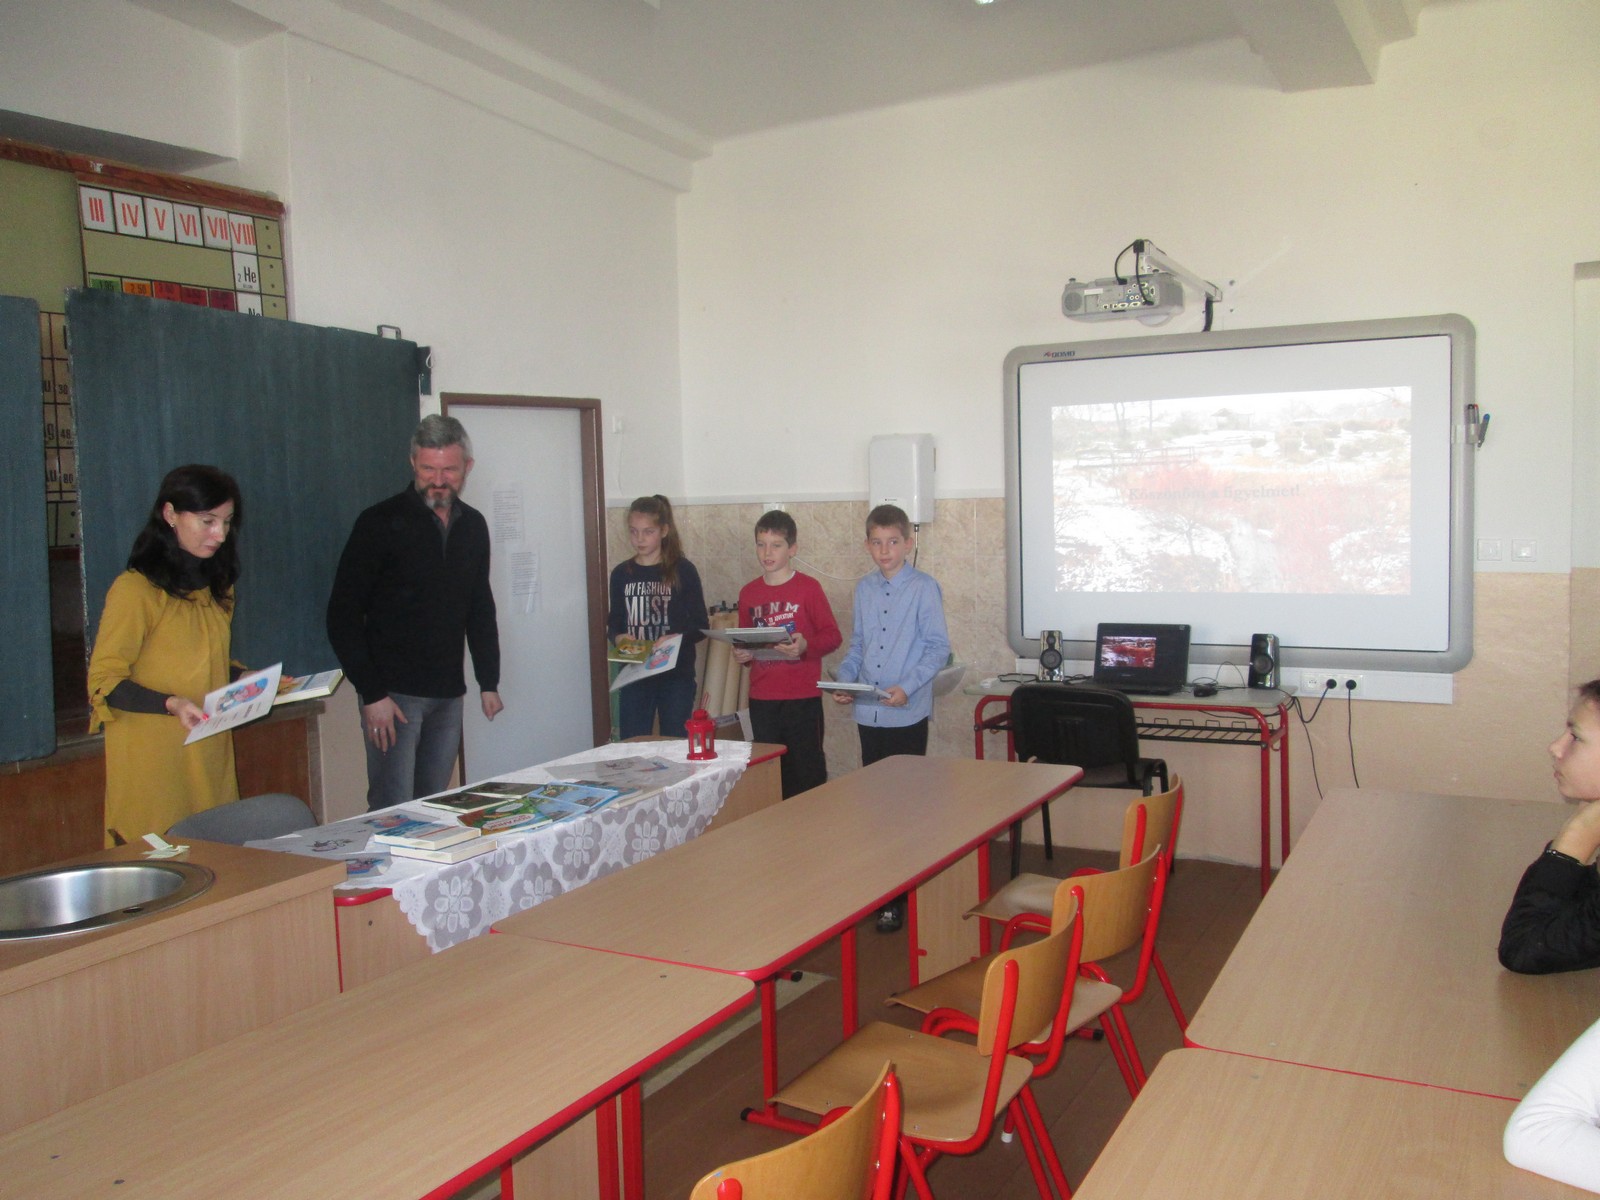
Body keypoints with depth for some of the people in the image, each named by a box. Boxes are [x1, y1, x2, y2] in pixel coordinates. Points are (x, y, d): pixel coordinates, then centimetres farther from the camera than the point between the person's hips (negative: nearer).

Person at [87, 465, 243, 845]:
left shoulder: (216, 587, 15)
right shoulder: (135, 589, -10)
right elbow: (103, 682, -11)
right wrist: (172, 704, -25)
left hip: (211, 753, 7)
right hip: (153, 757, -6)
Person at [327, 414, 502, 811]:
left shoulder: (473, 525, 9)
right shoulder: (381, 523, -8)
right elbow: (343, 617, -10)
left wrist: (489, 682, 14)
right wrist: (372, 693, -15)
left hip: (449, 694, 6)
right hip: (392, 692, -5)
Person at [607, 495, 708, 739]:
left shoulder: (683, 570, -3)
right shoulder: (621, 574, 7)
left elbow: (701, 626, -3)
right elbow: (613, 622, 15)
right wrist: (618, 637, -7)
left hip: (676, 674, -3)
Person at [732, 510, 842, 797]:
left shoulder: (808, 588, -4)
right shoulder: (748, 593, 8)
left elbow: (832, 635, -6)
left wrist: (805, 646, -24)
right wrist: (741, 654, -3)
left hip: (802, 697, -4)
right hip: (761, 698, 4)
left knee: (807, 773, 0)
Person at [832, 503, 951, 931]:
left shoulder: (924, 588, -7)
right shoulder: (864, 589, 10)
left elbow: (938, 647, -8)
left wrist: (907, 687, -19)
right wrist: (844, 680, -1)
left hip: (907, 714, -5)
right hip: (868, 713, 6)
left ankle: (902, 898, 8)